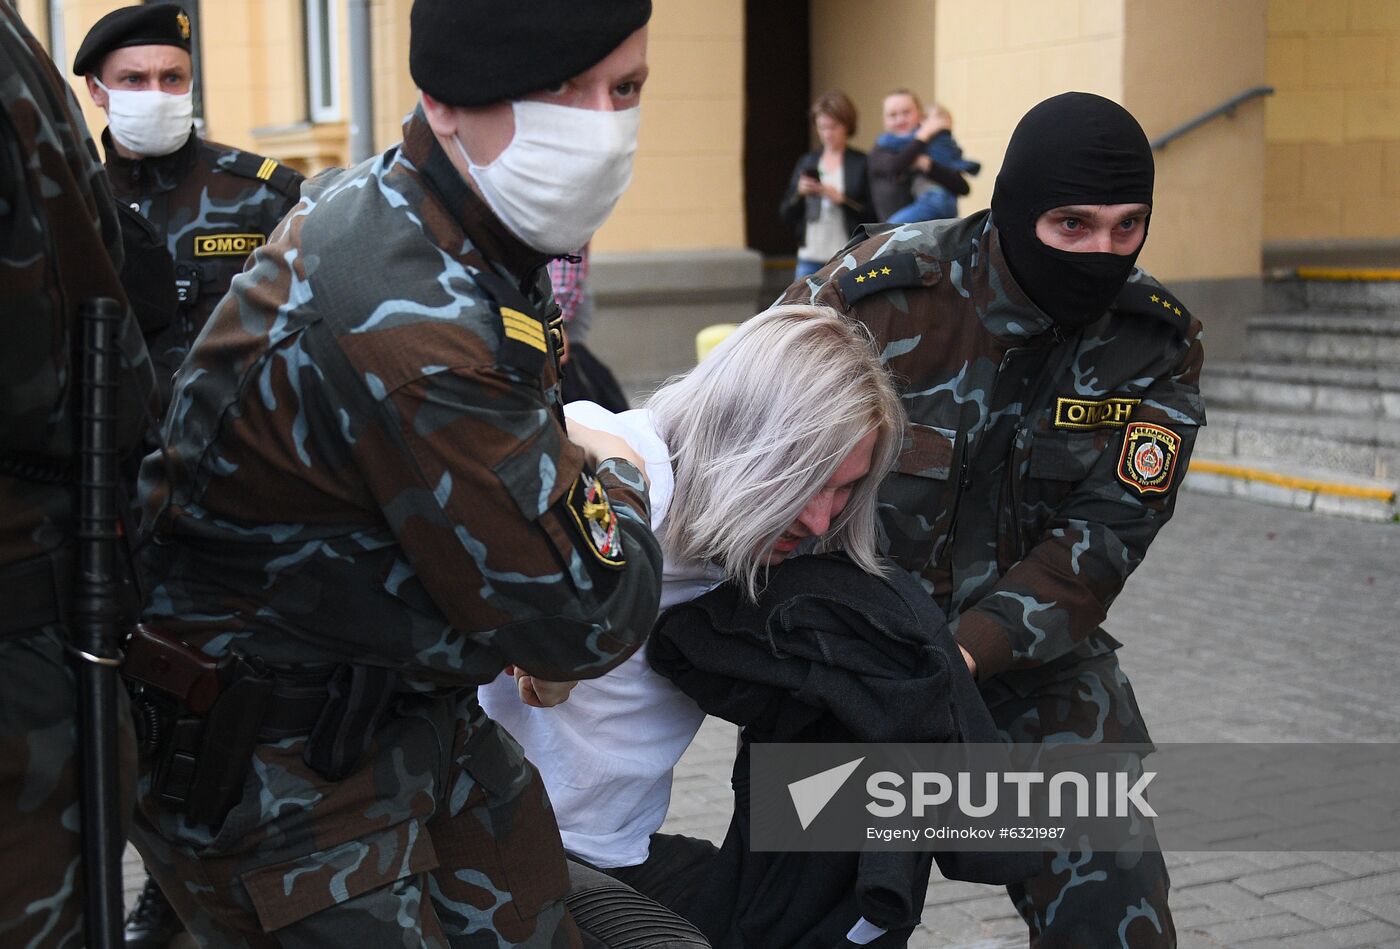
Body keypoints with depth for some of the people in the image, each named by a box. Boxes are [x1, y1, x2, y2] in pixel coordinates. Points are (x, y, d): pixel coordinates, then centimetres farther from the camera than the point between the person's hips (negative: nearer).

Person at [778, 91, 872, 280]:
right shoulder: (807, 163, 11)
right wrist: (799, 194, -8)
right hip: (810, 259, 4)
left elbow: (872, 215, -6)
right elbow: (786, 215, 10)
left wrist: (841, 198, -17)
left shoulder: (862, 163, 0)